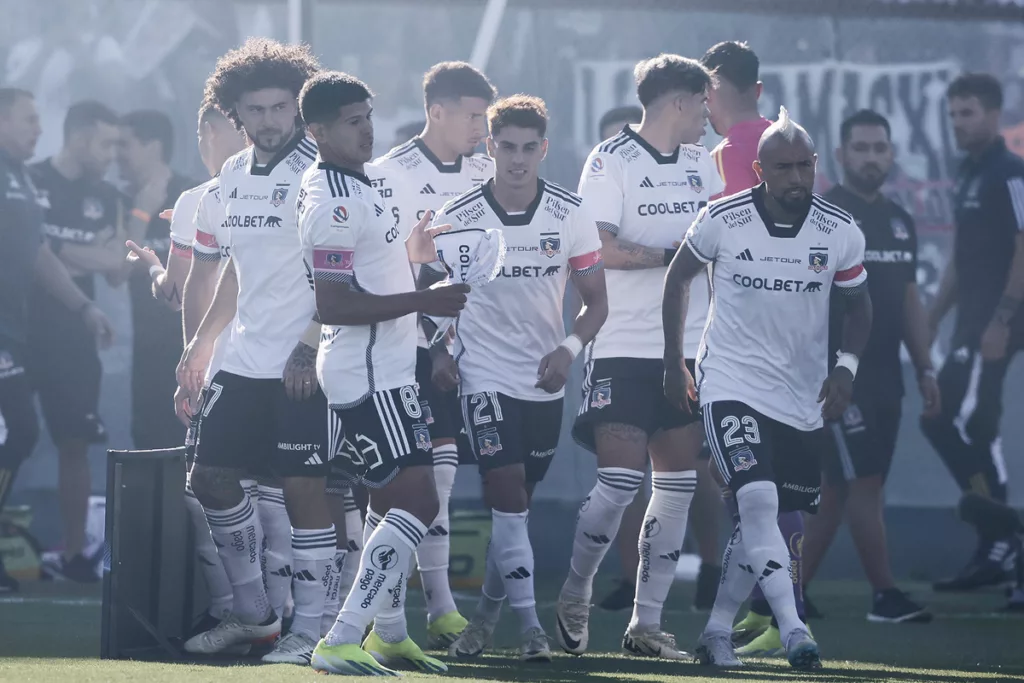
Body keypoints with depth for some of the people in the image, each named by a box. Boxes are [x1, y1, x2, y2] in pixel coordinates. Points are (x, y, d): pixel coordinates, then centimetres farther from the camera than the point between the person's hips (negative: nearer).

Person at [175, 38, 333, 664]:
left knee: (304, 489, -7)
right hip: (243, 358, 8)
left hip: (302, 364, -8)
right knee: (213, 478, 9)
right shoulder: (233, 176, 13)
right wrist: (202, 343, 23)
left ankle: (309, 629, -2)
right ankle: (253, 613, 21)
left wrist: (309, 345, -23)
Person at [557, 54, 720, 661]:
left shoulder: (702, 163, 14)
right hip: (623, 348, -7)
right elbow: (600, 249, -16)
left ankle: (647, 622, 9)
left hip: (684, 349, 7)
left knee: (677, 486, 3)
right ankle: (574, 595, 8)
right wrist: (673, 254, -15)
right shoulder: (613, 161, -7)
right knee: (620, 480, -13)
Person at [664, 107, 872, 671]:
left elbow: (859, 303, 9)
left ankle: (717, 630, 23)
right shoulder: (722, 220, -11)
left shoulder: (840, 233, -6)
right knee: (757, 500, -21)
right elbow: (678, 277, 7)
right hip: (733, 385, -3)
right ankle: (793, 631, -26)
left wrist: (846, 366, -6)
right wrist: (674, 361, 7)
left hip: (802, 398, 3)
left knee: (759, 518, 9)